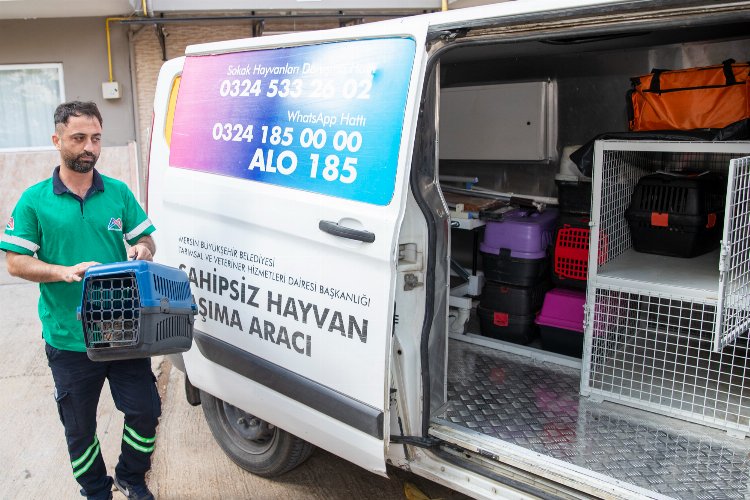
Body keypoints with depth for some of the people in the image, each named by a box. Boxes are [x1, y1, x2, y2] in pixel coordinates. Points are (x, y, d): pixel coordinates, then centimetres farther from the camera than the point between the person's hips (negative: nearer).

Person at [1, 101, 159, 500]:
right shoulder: (34, 201, -3)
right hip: (69, 340, -1)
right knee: (79, 428, 15)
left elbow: (145, 239, 10)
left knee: (145, 411, 9)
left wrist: (143, 250, -14)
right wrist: (66, 272, -21)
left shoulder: (119, 193, 4)